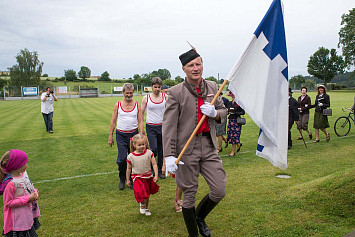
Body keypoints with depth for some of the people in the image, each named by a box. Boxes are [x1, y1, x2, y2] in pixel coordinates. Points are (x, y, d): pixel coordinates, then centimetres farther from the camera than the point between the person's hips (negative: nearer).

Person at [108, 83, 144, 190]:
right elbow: (113, 121, 7)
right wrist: (110, 136, 4)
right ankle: (122, 179, 14)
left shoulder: (137, 105, 4)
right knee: (122, 158, -8)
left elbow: (140, 121, 4)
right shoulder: (118, 105, 3)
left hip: (133, 134, 1)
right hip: (121, 134, -1)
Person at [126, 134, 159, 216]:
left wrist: (156, 175, -16)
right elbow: (129, 169, 3)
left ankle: (146, 208, 41)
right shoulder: (131, 156, -9)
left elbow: (154, 164, -7)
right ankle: (142, 204, 17)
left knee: (147, 194, 16)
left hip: (148, 177, 2)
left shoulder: (149, 153, -10)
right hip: (137, 178, -2)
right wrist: (128, 180, 8)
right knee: (141, 193, -18)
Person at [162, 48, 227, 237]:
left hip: (209, 145, 4)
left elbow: (223, 111, 18)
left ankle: (200, 217, 37)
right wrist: (169, 155, -20)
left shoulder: (212, 87, 8)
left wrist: (215, 112, -8)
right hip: (187, 148, -4)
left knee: (219, 191, 6)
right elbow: (169, 125, -11)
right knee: (189, 194, 7)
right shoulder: (176, 92, -7)